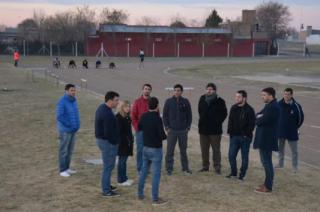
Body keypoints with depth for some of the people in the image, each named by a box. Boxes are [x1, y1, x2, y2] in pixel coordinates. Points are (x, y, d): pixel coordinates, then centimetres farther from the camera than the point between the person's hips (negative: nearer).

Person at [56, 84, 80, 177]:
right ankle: (62, 170, 11)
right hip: (65, 130, -8)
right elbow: (59, 116, -22)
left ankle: (67, 168, 26)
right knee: (64, 150, 2)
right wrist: (69, 125, -15)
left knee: (70, 150, 15)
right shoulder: (62, 102, -19)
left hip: (73, 129, 8)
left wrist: (77, 124, 4)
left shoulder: (74, 100, 6)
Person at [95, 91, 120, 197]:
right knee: (108, 166, -2)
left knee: (108, 165, 22)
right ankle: (106, 191, 6)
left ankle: (106, 185, 33)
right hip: (107, 142, -11)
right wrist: (114, 142, -11)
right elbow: (108, 132, -27)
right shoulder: (107, 114, -24)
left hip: (101, 139, 11)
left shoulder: (101, 108, 9)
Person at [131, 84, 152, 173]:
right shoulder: (137, 102, -1)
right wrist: (137, 128, -8)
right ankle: (140, 169, 9)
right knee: (140, 150, 1)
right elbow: (133, 116, -2)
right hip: (140, 130, -2)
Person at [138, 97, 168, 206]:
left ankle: (140, 194, 26)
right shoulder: (157, 118, -21)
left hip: (146, 148, 7)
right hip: (155, 149, -7)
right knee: (156, 174, 0)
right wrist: (165, 136, 0)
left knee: (144, 171, 18)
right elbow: (162, 135, -21)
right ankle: (155, 199, 5)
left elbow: (139, 128, 18)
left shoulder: (143, 116, 0)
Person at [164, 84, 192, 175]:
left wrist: (188, 127, 1)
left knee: (183, 150, 10)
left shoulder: (185, 102, 2)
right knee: (170, 151, 1)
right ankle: (169, 169, 10)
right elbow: (165, 115, 3)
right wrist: (167, 127, -4)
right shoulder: (169, 102, -1)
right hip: (172, 130, -1)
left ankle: (185, 168, 21)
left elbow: (189, 115, 8)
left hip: (183, 130, 1)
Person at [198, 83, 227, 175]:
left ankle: (217, 168, 6)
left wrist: (218, 122, -3)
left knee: (216, 149, 1)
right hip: (203, 129, 4)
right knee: (204, 149, 11)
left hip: (215, 130, -4)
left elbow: (224, 113, 3)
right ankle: (205, 166, 22)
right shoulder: (202, 99, 6)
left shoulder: (220, 101, -6)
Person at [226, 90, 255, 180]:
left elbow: (252, 123, -11)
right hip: (234, 136, 5)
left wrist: (247, 134, -15)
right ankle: (233, 172, 21)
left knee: (244, 156, 5)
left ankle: (242, 174, 16)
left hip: (245, 137, -5)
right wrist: (230, 131, 4)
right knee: (231, 155, 5)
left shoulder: (249, 110, -10)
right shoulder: (233, 108, 7)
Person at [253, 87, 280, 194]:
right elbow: (258, 116, 15)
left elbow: (261, 120, -22)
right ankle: (268, 182, 25)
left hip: (267, 139, -10)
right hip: (264, 138, 10)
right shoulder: (269, 106, 16)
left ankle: (268, 187, -2)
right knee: (266, 161, 16)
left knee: (266, 162, -6)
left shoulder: (273, 107, -18)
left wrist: (258, 119, -1)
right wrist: (259, 117, -6)